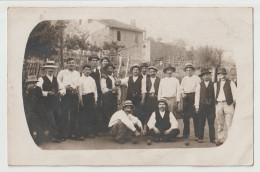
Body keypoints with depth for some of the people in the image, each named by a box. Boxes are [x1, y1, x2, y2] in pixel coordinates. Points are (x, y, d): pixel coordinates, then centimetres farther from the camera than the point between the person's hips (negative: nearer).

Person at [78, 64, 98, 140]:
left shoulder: (92, 79, 15)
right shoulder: (80, 79, 2)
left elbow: (95, 90, 15)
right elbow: (79, 90, -2)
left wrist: (95, 100, 8)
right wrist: (81, 100, -8)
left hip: (91, 97, 4)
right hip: (84, 97, -4)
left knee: (91, 115, 4)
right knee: (83, 116, -4)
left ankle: (90, 132, 13)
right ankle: (82, 134, 0)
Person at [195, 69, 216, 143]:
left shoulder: (213, 85, 6)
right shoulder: (199, 85, 5)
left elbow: (215, 95, 6)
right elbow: (197, 96, 4)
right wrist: (197, 106, -2)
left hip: (211, 106, 0)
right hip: (202, 106, 0)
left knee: (211, 123, 1)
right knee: (201, 123, 4)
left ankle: (212, 138, 5)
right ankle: (200, 138, 11)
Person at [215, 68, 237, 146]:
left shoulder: (230, 83, 6)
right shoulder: (216, 84, 18)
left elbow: (235, 93, 1)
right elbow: (215, 94, 17)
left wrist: (233, 101, -6)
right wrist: (215, 102, 6)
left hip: (228, 104, -4)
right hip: (218, 104, 4)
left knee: (229, 123, -9)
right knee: (220, 123, 6)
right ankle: (220, 139, 11)